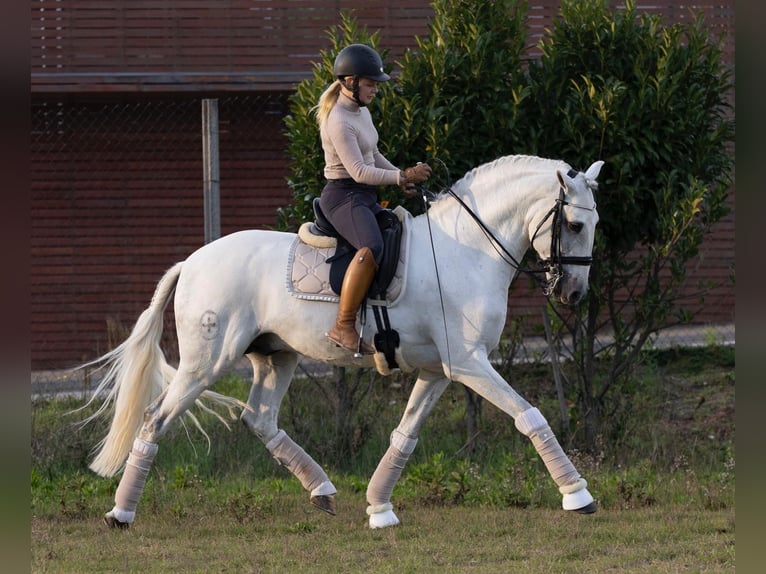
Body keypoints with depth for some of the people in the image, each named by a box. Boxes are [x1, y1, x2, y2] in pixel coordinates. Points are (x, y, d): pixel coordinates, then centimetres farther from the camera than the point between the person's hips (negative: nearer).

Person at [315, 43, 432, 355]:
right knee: (372, 247, -35)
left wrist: (401, 176, 11)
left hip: (366, 198, 11)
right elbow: (359, 171, -23)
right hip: (343, 196, -11)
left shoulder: (362, 113, 14)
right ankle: (344, 326, -35)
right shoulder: (338, 122, -17)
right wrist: (403, 176, -24)